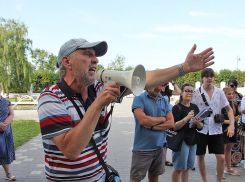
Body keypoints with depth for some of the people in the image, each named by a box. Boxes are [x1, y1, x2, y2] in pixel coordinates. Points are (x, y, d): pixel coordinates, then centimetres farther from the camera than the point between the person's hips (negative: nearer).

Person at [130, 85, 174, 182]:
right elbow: (143, 120, -21)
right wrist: (162, 119, -6)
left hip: (160, 147, 5)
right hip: (142, 148, -5)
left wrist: (151, 126, -14)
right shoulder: (139, 99, -7)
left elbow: (171, 123, -2)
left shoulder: (165, 101, 8)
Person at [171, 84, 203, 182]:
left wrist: (198, 123, -11)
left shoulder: (195, 107, 10)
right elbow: (174, 127, -19)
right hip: (181, 140, -6)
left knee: (188, 166, 14)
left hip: (193, 140, 6)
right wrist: (187, 118, -29)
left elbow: (201, 127, 11)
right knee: (179, 168, 1)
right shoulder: (177, 108, -10)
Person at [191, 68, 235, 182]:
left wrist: (231, 125, -4)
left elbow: (229, 109, 8)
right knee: (200, 156, 8)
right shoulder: (196, 93, -3)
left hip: (216, 129, 1)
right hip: (201, 129, -1)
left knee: (221, 158, -2)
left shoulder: (219, 92, 3)